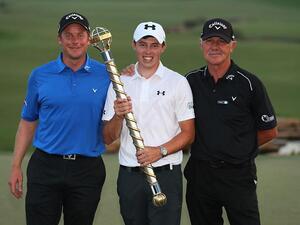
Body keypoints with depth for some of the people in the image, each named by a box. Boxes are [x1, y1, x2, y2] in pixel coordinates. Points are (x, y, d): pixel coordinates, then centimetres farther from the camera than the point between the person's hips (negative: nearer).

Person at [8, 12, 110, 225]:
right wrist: (16, 166, 5)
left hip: (88, 170, 0)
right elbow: (28, 122, 9)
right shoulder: (40, 75, 4)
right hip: (45, 166, 0)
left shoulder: (106, 75, 3)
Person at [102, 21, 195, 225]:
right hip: (129, 175, 3)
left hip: (166, 172, -3)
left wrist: (160, 151, -16)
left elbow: (188, 133, -1)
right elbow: (108, 138, 7)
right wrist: (118, 116, -13)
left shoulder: (178, 82, 2)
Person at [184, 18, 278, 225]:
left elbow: (269, 132, 1)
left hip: (238, 175, -4)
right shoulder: (191, 81, 6)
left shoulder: (250, 84, -6)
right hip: (200, 174, 4)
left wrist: (240, 149, 6)